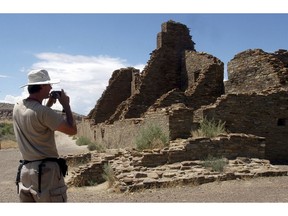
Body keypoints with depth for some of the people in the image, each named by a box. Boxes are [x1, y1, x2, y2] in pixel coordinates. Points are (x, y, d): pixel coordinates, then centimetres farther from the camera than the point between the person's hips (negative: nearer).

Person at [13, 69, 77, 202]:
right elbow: (72, 130, -15)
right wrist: (66, 105, -3)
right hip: (46, 171, -8)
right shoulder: (43, 111, -19)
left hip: (25, 170, 8)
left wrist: (49, 104, 20)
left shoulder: (18, 107, 6)